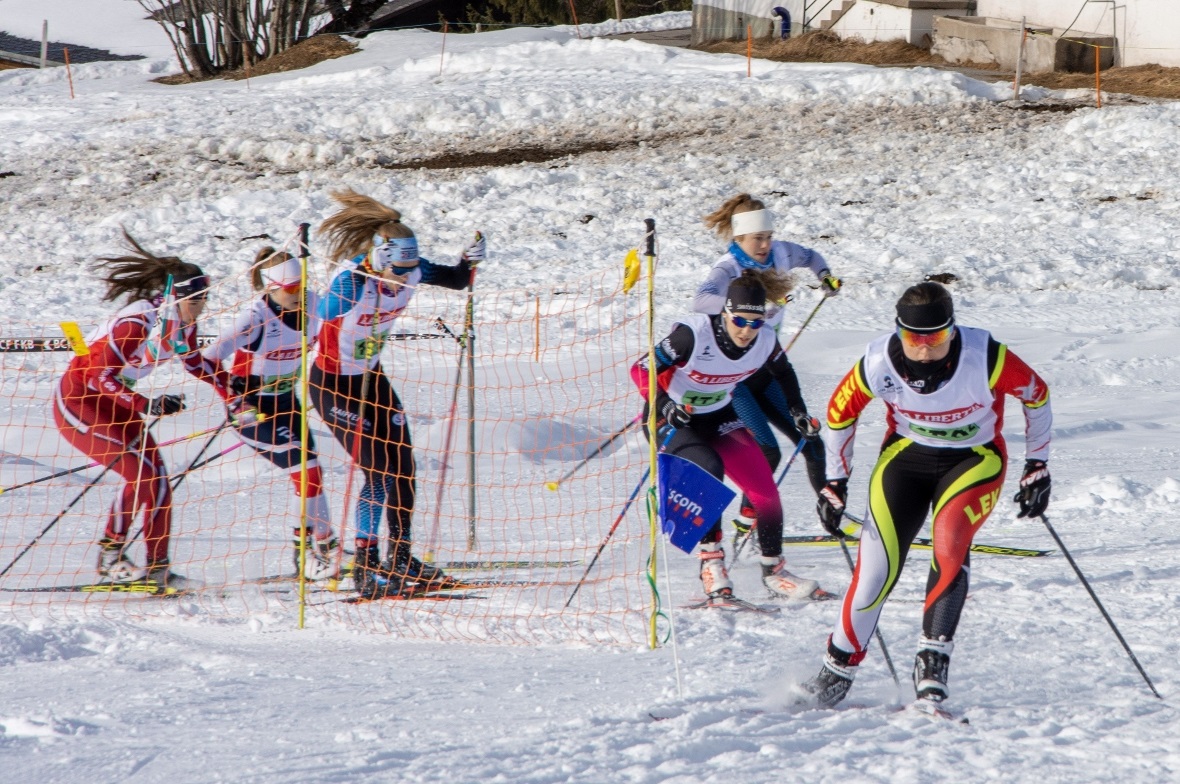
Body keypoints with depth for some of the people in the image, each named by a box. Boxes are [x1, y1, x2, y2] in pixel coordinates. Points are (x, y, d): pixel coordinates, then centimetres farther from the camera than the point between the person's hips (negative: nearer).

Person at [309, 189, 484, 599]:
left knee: (403, 468, 6)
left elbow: (455, 279, 2)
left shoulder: (409, 271, -10)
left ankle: (400, 558, 21)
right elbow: (327, 312, -40)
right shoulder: (352, 277, -28)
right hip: (333, 382, -7)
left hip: (371, 377, 7)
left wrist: (470, 261, -16)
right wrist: (358, 281, -51)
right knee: (379, 472, -12)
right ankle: (365, 569, -3)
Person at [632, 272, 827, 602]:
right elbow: (642, 370, -24)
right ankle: (711, 561, -19)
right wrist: (664, 405, -38)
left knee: (765, 489, -6)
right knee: (709, 469, -32)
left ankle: (773, 571, 14)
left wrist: (799, 413, 5)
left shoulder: (765, 340, -14)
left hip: (719, 418, 5)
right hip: (674, 420, -5)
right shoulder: (694, 334, -29)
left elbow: (783, 374, 10)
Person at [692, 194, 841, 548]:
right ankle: (746, 525, -3)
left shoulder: (778, 254, -2)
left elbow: (809, 257, 23)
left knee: (809, 439, 3)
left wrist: (825, 275, 4)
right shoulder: (728, 269, -20)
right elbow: (701, 300, -43)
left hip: (765, 368, 7)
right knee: (768, 451, -17)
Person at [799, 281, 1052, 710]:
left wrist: (1037, 466, -3)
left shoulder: (984, 357, -26)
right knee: (877, 562, -10)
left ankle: (933, 661, -23)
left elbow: (1036, 394, -8)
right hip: (906, 455, 2)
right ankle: (839, 666, 7)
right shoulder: (879, 362, -21)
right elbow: (840, 412, -1)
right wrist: (835, 482, 4)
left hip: (974, 460, -2)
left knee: (950, 544, -28)